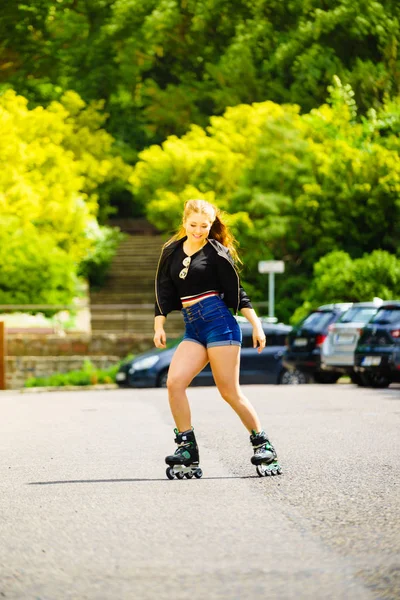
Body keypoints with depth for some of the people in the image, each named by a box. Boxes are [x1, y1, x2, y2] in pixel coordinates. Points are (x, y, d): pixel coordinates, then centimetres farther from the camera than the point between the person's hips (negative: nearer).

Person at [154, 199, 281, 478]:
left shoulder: (217, 252, -1)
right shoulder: (172, 251, 13)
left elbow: (236, 292, -1)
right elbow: (164, 292, 16)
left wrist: (257, 326, -4)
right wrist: (159, 325, 7)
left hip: (219, 322, -5)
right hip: (192, 329, 5)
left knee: (230, 392, -6)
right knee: (174, 383, -13)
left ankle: (263, 445, 8)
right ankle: (187, 449, -6)